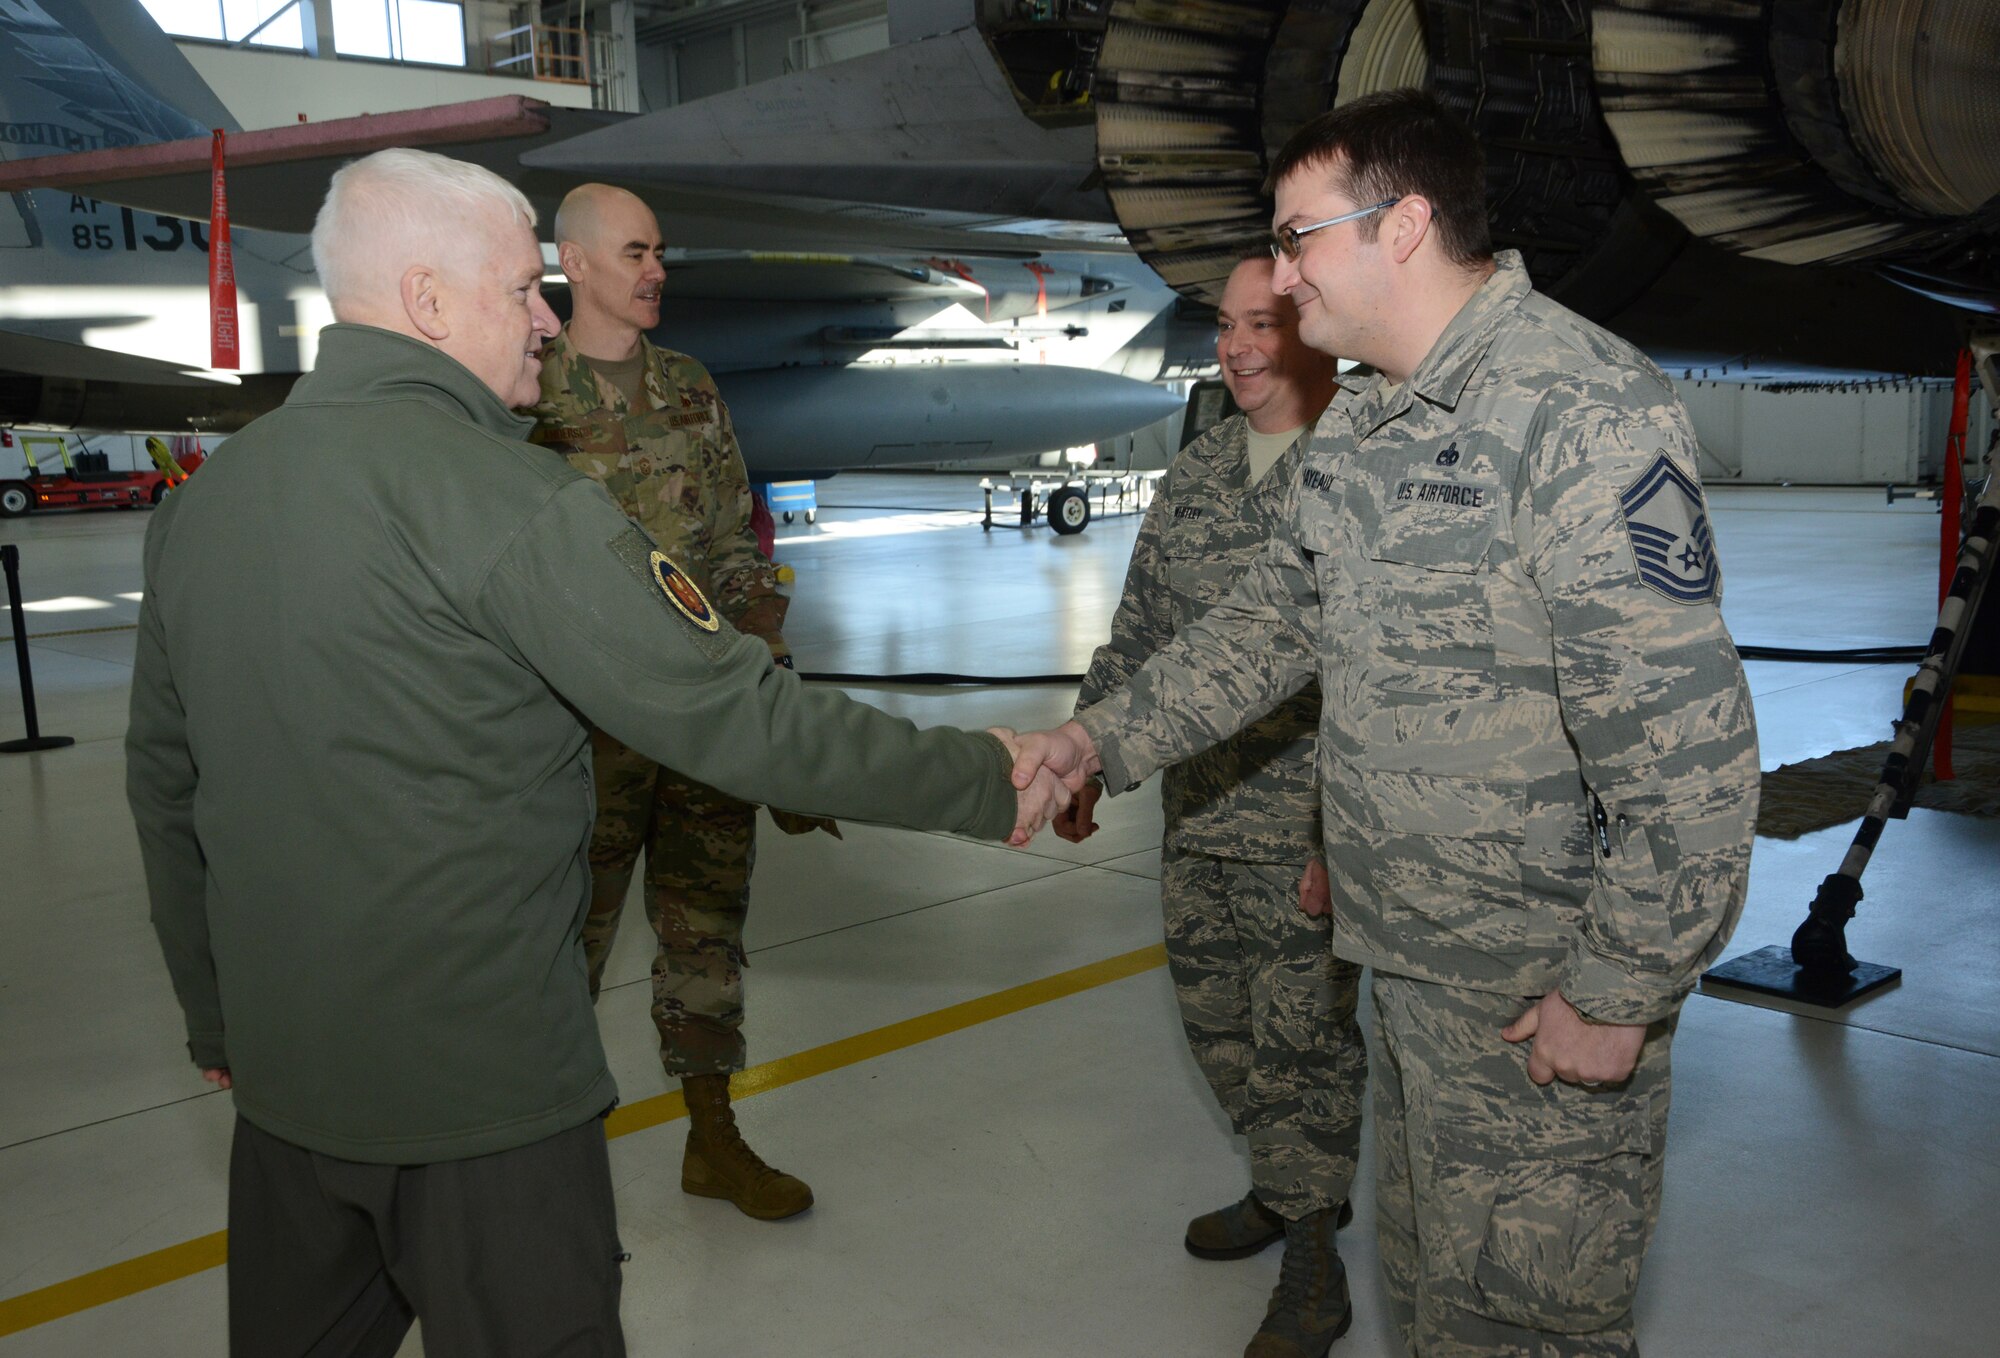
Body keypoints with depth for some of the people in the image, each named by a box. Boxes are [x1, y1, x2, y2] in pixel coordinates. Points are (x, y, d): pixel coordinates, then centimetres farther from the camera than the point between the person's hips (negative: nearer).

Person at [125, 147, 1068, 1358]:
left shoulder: (201, 498, 6)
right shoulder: (502, 493, -19)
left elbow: (165, 785, 13)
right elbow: (738, 721, -21)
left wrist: (217, 1017, 24)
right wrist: (987, 783, -10)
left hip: (284, 1073, 8)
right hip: (480, 1078, -7)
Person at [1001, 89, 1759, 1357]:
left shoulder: (1584, 412, -22)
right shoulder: (1361, 433, 8)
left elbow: (1691, 749, -24)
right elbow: (1275, 619, 17)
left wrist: (1619, 992, -20)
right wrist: (1105, 739, 8)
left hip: (1546, 989, -8)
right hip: (1412, 959, 8)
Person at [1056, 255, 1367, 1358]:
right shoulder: (1196, 471, 10)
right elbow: (1138, 627, 16)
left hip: (1305, 837, -7)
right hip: (1195, 820, 7)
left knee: (1302, 1041, 4)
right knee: (1216, 1020, 17)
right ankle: (1284, 1189, 42)